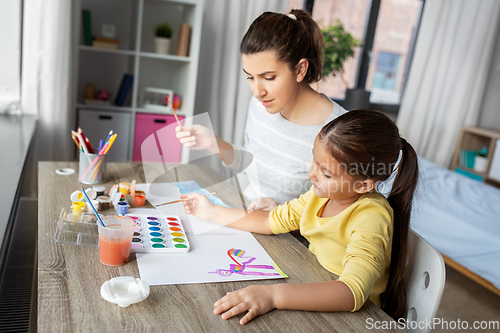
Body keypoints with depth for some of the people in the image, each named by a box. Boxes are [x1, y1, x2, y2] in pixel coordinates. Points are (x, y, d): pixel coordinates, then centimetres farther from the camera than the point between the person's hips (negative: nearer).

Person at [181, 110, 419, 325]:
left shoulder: (370, 218, -28)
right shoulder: (322, 194, -5)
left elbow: (353, 293, -40)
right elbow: (273, 221, 7)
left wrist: (273, 295, -48)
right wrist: (213, 212, 7)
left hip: (355, 319, -6)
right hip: (317, 290, 7)